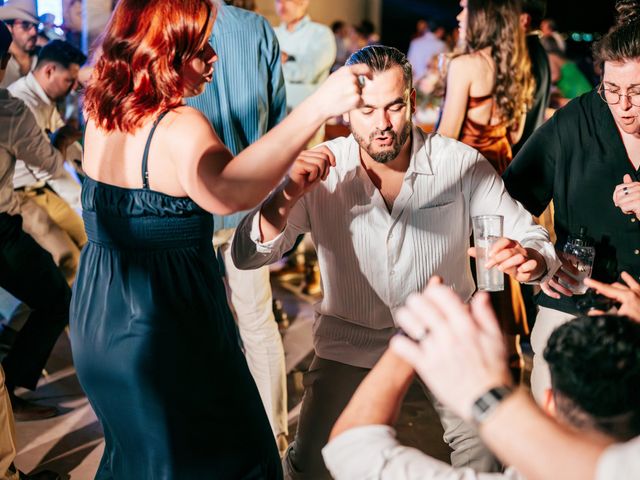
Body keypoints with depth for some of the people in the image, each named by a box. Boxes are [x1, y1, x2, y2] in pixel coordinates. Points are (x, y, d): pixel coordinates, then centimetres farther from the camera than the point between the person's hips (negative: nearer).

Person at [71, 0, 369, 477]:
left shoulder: (99, 116, 0)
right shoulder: (180, 127, -25)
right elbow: (224, 193, -46)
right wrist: (317, 107, -51)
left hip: (97, 316, 8)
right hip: (169, 328, -8)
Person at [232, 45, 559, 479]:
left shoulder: (463, 165, -15)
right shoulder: (321, 171, -14)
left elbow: (533, 239, -10)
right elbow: (247, 256, -17)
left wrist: (527, 259, -35)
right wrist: (288, 195, -35)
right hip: (350, 341, 0)